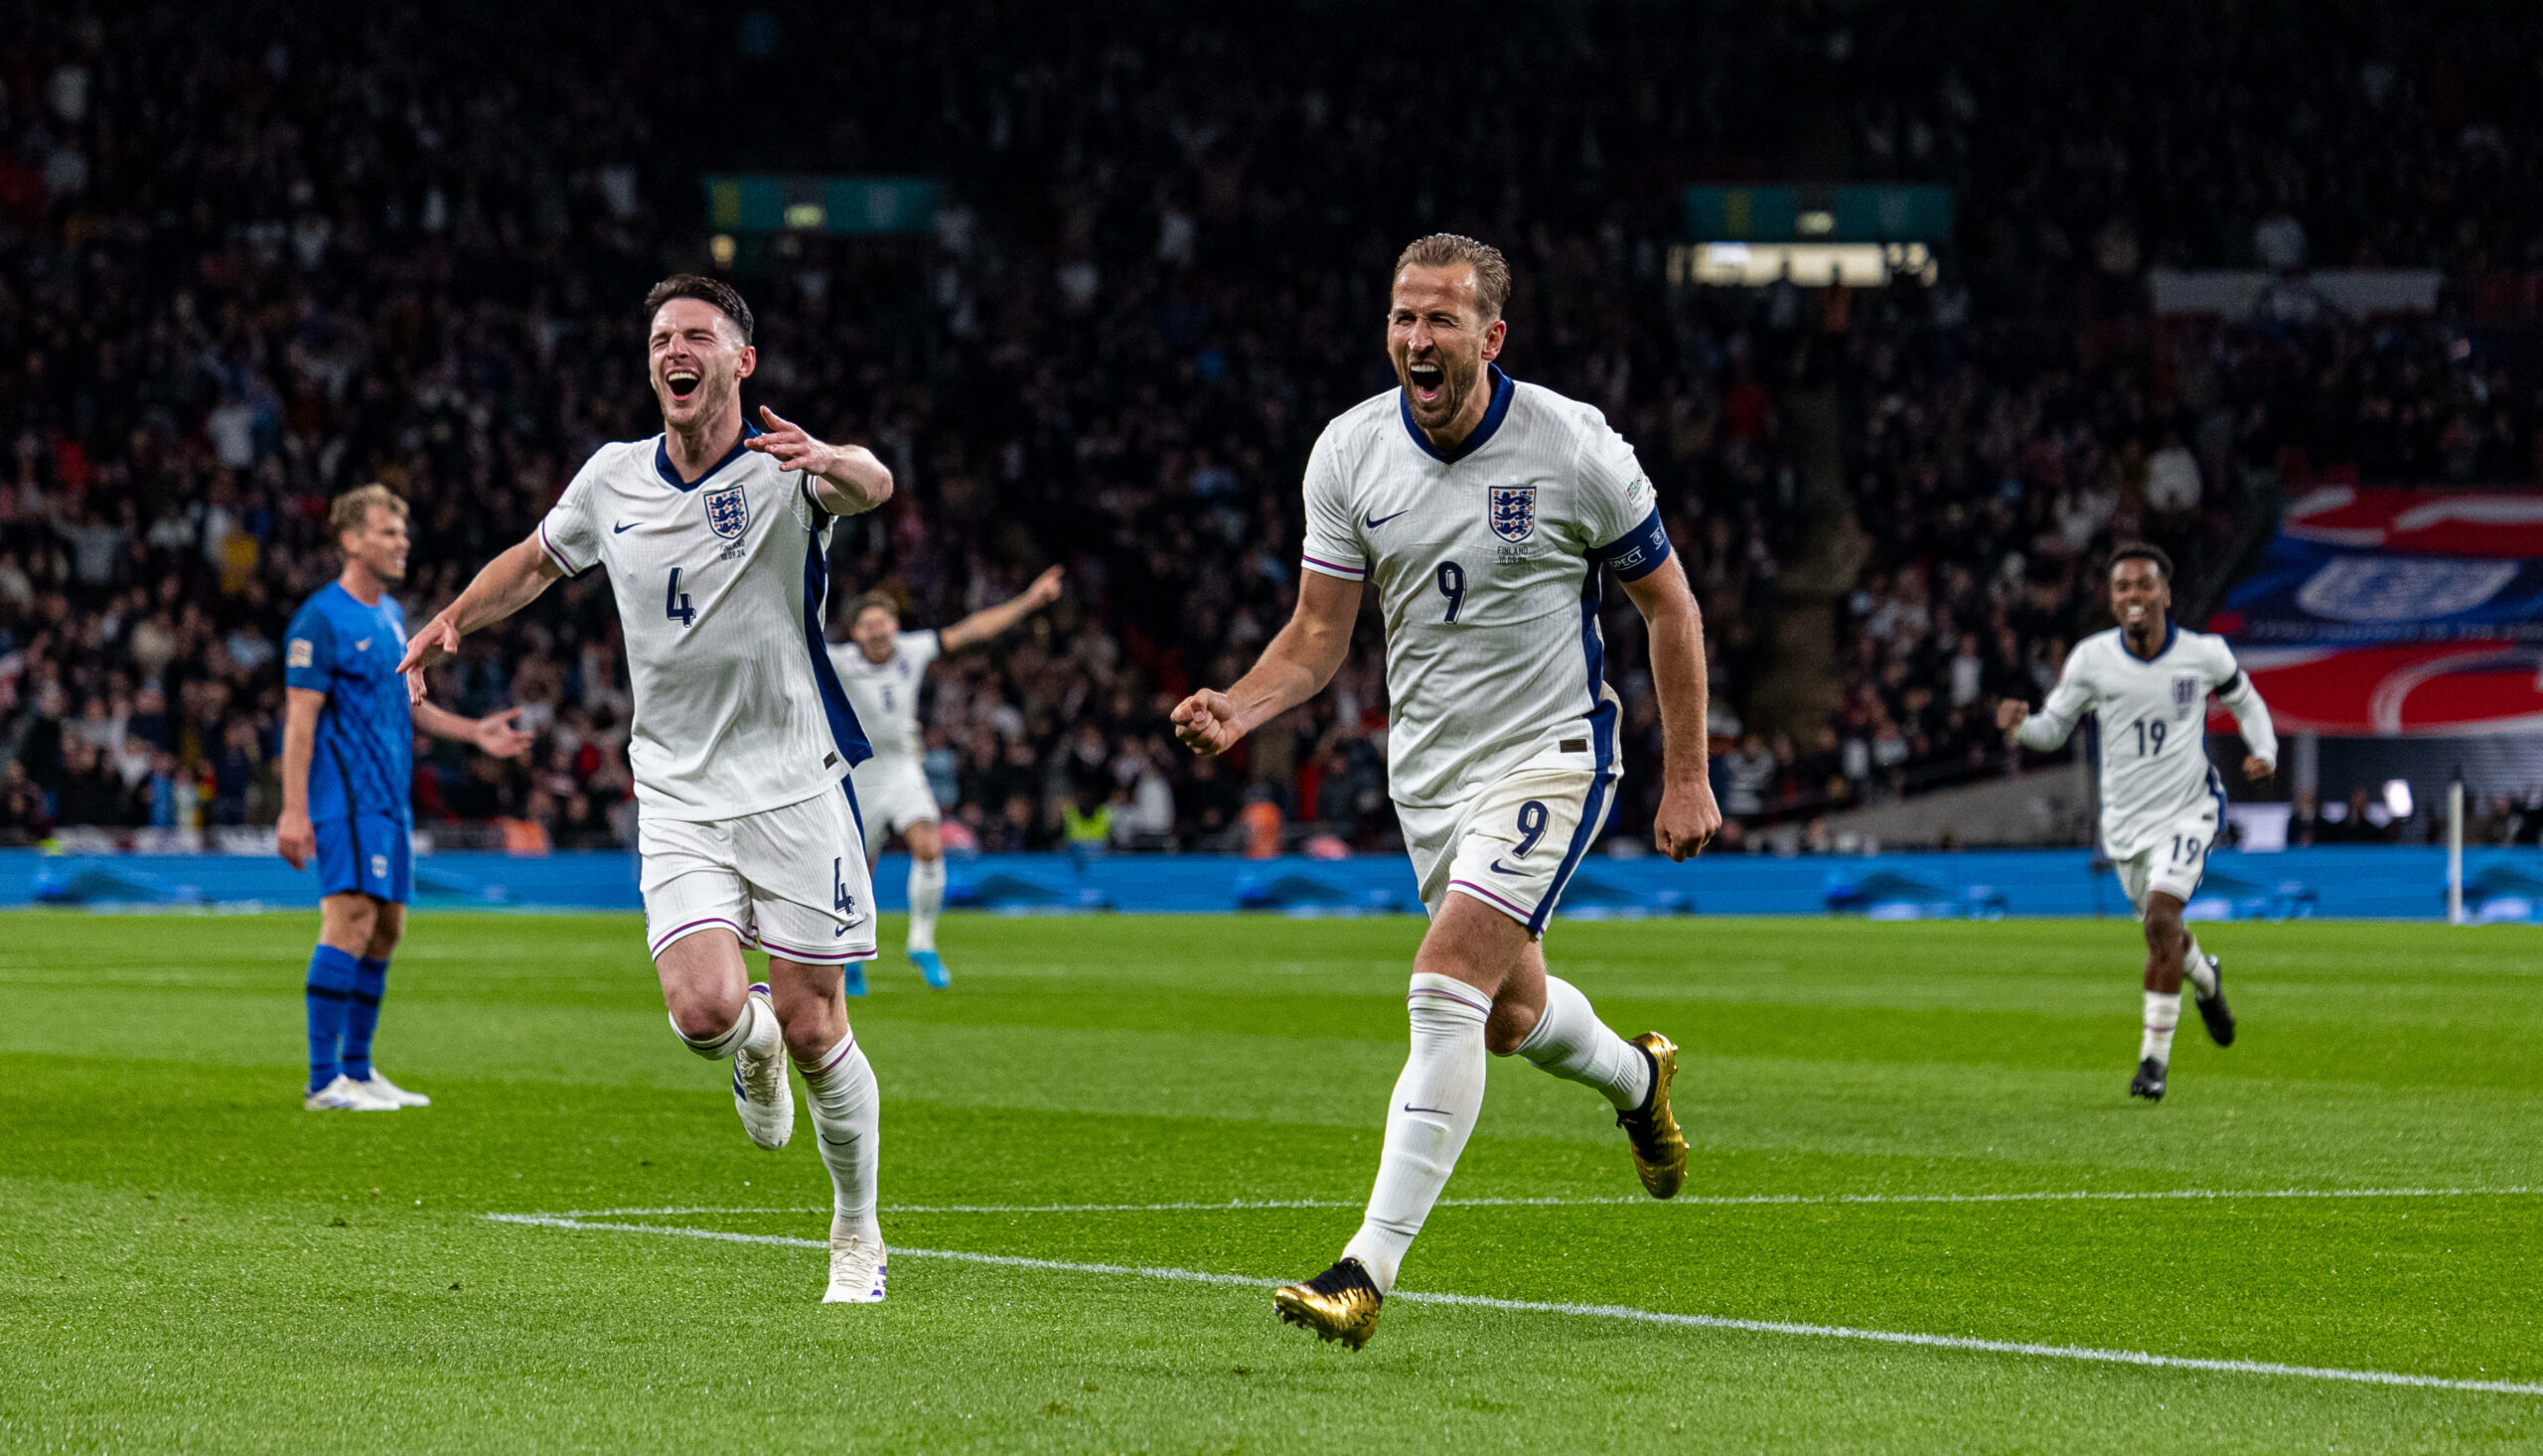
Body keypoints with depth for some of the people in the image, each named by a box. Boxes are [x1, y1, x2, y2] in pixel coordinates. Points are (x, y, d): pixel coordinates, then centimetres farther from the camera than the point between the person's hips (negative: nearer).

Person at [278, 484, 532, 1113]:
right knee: (351, 922, -15)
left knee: (385, 930, 11)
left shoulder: (391, 615, 16)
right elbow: (300, 718, -14)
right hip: (346, 796, -9)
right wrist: (293, 811, -19)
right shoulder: (321, 619, -11)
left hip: (390, 800, 9)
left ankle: (357, 1069, 19)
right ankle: (324, 1081, -15)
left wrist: (473, 732, 17)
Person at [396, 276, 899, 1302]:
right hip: (678, 794, 3)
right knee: (706, 1012, -17)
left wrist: (835, 465, -55)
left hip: (796, 785, -3)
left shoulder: (784, 469, -9)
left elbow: (872, 487, -33)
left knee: (813, 1031, -2)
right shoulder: (614, 478, 5)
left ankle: (857, 1237, 19)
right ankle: (755, 1042, 21)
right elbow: (539, 559, 25)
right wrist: (452, 621, 12)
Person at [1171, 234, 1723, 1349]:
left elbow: (1670, 606, -3)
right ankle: (1635, 1078, 54)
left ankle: (1371, 1268, -23)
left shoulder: (1574, 448, -15)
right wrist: (1237, 711, -20)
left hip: (1549, 757, -5)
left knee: (1445, 986, -21)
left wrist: (1685, 778, -2)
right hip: (1426, 767, 5)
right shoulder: (1349, 452, -6)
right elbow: (1318, 637, 0)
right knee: (1510, 1014, 18)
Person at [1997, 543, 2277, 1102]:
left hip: (2187, 810, -3)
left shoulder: (2204, 654, -8)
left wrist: (2264, 751, -6)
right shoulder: (2092, 658, -6)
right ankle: (2205, 978, 52)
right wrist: (2020, 725, -21)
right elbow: (2054, 726, 1)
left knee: (2161, 919, -21)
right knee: (2161, 930, 14)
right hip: (2125, 819, 3)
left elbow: (2245, 701, 11)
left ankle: (2154, 1057, -13)